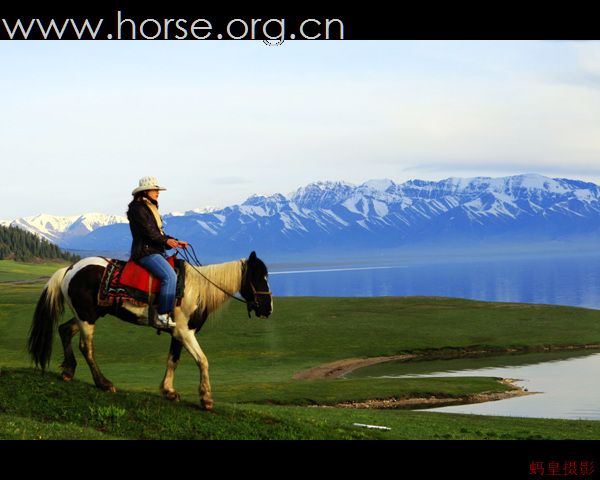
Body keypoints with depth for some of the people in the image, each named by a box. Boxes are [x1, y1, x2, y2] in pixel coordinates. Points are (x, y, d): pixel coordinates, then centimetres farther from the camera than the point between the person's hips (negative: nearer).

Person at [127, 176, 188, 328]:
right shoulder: (138, 208, -8)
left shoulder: (151, 208, 23)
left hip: (156, 251, 11)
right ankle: (164, 315, -28)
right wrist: (166, 241, -21)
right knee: (170, 276, -26)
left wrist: (175, 241, 10)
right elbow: (148, 231, -18)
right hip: (145, 251, -11)